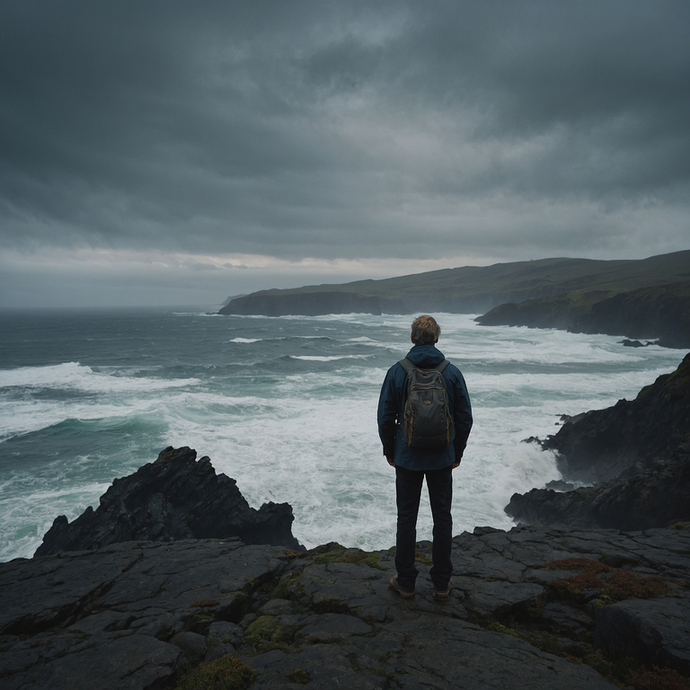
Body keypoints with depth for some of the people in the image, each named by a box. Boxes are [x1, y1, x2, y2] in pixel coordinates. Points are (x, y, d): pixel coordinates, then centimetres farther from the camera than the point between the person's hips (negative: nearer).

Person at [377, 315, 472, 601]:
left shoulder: (397, 372, -9)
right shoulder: (452, 373, -5)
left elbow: (385, 418, -5)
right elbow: (465, 418, -1)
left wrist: (389, 450, 9)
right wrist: (457, 452, 11)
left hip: (407, 457, -1)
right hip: (442, 458, 1)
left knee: (407, 518, 10)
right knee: (442, 518, 12)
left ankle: (405, 582, 21)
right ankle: (442, 583, 22)